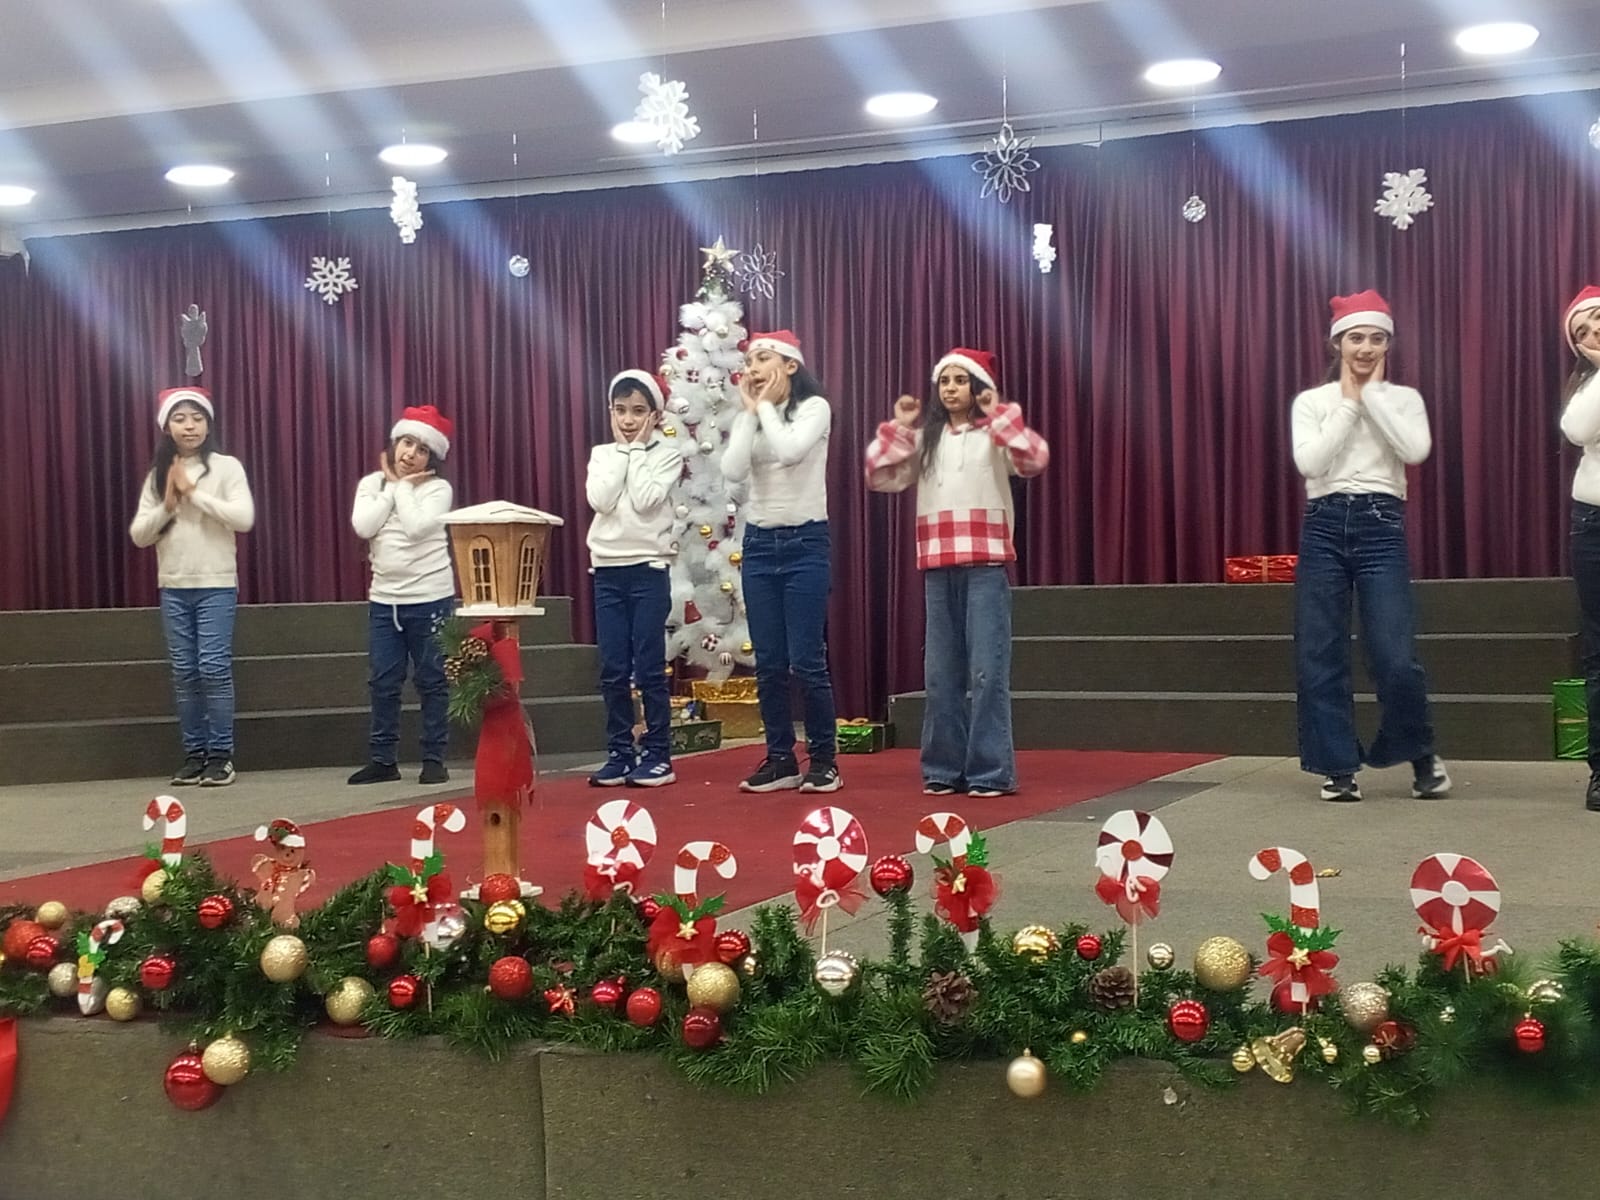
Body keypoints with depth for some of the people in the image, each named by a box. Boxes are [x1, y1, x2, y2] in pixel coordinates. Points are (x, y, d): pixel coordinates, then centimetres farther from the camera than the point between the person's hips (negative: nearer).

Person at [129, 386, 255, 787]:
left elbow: (244, 518, -14)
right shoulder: (157, 475, 9)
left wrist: (194, 493, -13)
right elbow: (138, 535, 8)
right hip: (173, 588, 4)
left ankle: (220, 755, 2)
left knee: (214, 668, -7)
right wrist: (168, 506, -9)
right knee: (184, 673, 6)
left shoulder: (226, 467, -1)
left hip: (216, 585, -4)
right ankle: (194, 753, 13)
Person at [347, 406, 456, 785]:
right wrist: (392, 484, -6)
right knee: (383, 683, 6)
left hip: (430, 598, -3)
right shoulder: (371, 483, 7)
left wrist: (403, 486, -8)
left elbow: (416, 527, -20)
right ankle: (383, 760, 14)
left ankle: (434, 759, 10)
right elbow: (363, 526, -10)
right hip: (384, 599, 4)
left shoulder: (438, 488, -4)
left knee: (431, 682, 3)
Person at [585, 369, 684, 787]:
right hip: (607, 570, 3)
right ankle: (619, 753, 12)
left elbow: (645, 501, -16)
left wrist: (637, 451, -7)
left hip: (648, 568, -3)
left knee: (649, 668, -2)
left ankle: (657, 755, 5)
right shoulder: (602, 454, 9)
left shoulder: (666, 455, 0)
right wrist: (621, 451, -4)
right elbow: (600, 501, -8)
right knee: (613, 670, 5)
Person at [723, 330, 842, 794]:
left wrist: (767, 406, -10)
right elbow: (732, 471, -7)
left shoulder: (814, 408, -3)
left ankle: (823, 759, 5)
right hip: (759, 544, 5)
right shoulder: (748, 418, 11)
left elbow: (789, 451, -23)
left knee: (806, 660, -7)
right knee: (768, 664, 4)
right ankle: (780, 759, 13)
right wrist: (750, 411, -4)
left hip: (805, 543, -5)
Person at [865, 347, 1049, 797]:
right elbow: (879, 478, 9)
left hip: (985, 566, -5)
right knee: (940, 674, 7)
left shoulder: (994, 435, 3)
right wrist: (899, 427, 3)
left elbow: (1035, 459, -15)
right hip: (937, 569, 5)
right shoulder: (925, 439, 16)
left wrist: (999, 414, -13)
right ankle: (944, 770, 14)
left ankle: (990, 772, -2)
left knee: (986, 671, -7)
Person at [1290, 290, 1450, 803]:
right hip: (1324, 528, 1)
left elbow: (1416, 450, -11)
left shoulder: (1404, 398, 9)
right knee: (1319, 655, 0)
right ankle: (1340, 767, 12)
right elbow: (1309, 462, -8)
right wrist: (1348, 403, -3)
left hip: (1382, 528, -1)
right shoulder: (1312, 401, 7)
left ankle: (1422, 756, 15)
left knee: (1395, 658, -9)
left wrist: (1373, 394, -4)